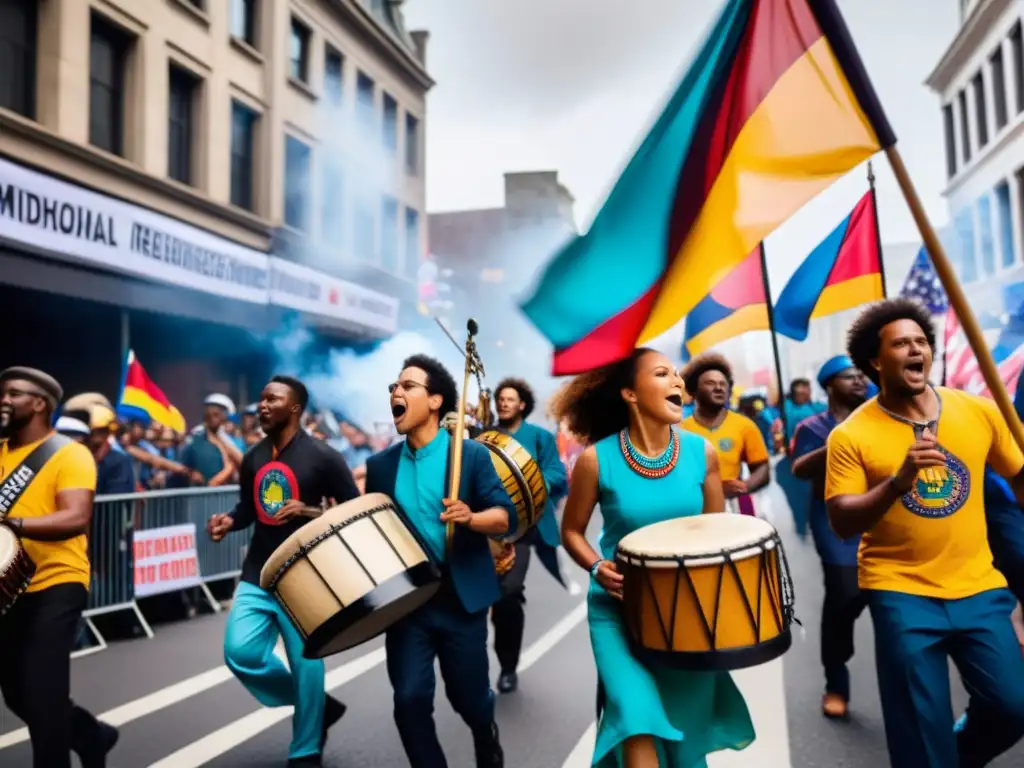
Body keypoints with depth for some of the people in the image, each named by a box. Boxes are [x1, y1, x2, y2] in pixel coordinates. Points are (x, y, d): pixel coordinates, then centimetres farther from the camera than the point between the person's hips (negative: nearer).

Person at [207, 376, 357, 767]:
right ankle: (315, 705, 20)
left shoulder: (322, 456, -10)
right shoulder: (253, 458, 8)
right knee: (240, 652, -4)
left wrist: (309, 511, -23)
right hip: (258, 573, 6)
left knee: (305, 664, 1)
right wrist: (229, 521, 0)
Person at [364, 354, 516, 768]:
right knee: (410, 700, -4)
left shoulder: (472, 454, -6)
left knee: (469, 697, 11)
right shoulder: (381, 465, 4)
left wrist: (470, 517, -29)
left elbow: (506, 516, -11)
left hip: (461, 598, -2)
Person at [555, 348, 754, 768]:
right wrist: (598, 568, -19)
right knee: (639, 718, -20)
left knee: (686, 726, 15)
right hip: (618, 606, -3)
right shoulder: (597, 459, -15)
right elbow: (571, 531, -1)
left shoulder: (702, 452, -6)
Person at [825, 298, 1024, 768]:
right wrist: (900, 479, -28)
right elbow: (842, 524, -15)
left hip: (978, 586, 3)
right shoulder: (851, 436, -10)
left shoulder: (980, 412, 0)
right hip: (901, 593, -3)